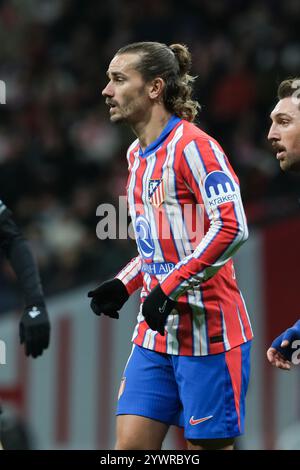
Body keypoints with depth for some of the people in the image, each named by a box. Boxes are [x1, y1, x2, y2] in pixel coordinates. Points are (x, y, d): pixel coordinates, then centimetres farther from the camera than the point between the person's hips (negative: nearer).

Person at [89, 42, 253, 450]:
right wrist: (124, 285, 11)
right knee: (130, 445, 1)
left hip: (207, 331, -8)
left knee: (208, 445, -2)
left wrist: (169, 288, -22)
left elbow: (232, 227, -22)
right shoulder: (137, 155, 15)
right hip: (155, 331, 8)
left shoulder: (193, 146, -12)